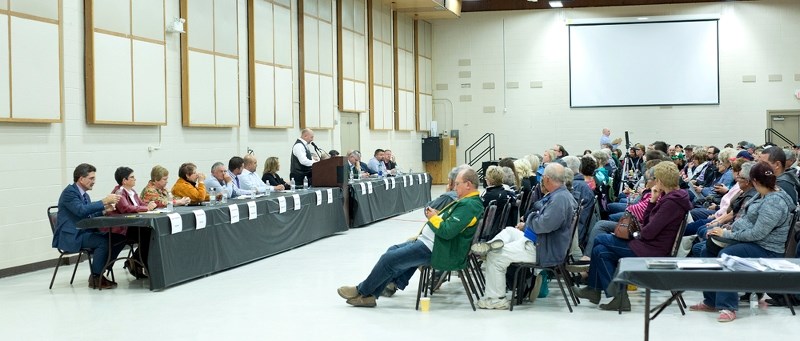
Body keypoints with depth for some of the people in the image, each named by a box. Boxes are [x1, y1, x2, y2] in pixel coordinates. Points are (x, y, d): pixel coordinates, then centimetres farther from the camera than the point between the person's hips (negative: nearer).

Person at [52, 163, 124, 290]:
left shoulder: (84, 195, 18)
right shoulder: (69, 192, -11)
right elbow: (81, 210, -27)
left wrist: (103, 210, 0)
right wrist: (104, 201, -25)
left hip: (84, 232, 9)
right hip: (70, 236, -9)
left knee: (119, 239, -5)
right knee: (103, 242, -30)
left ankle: (99, 272, 0)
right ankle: (95, 278, -16)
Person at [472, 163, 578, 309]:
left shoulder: (560, 198, -22)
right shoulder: (558, 195, 12)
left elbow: (544, 224, -30)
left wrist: (529, 219, -9)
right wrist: (526, 225, 8)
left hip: (544, 251, -11)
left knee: (495, 256, -7)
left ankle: (496, 299, 0)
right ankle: (496, 243, -7)